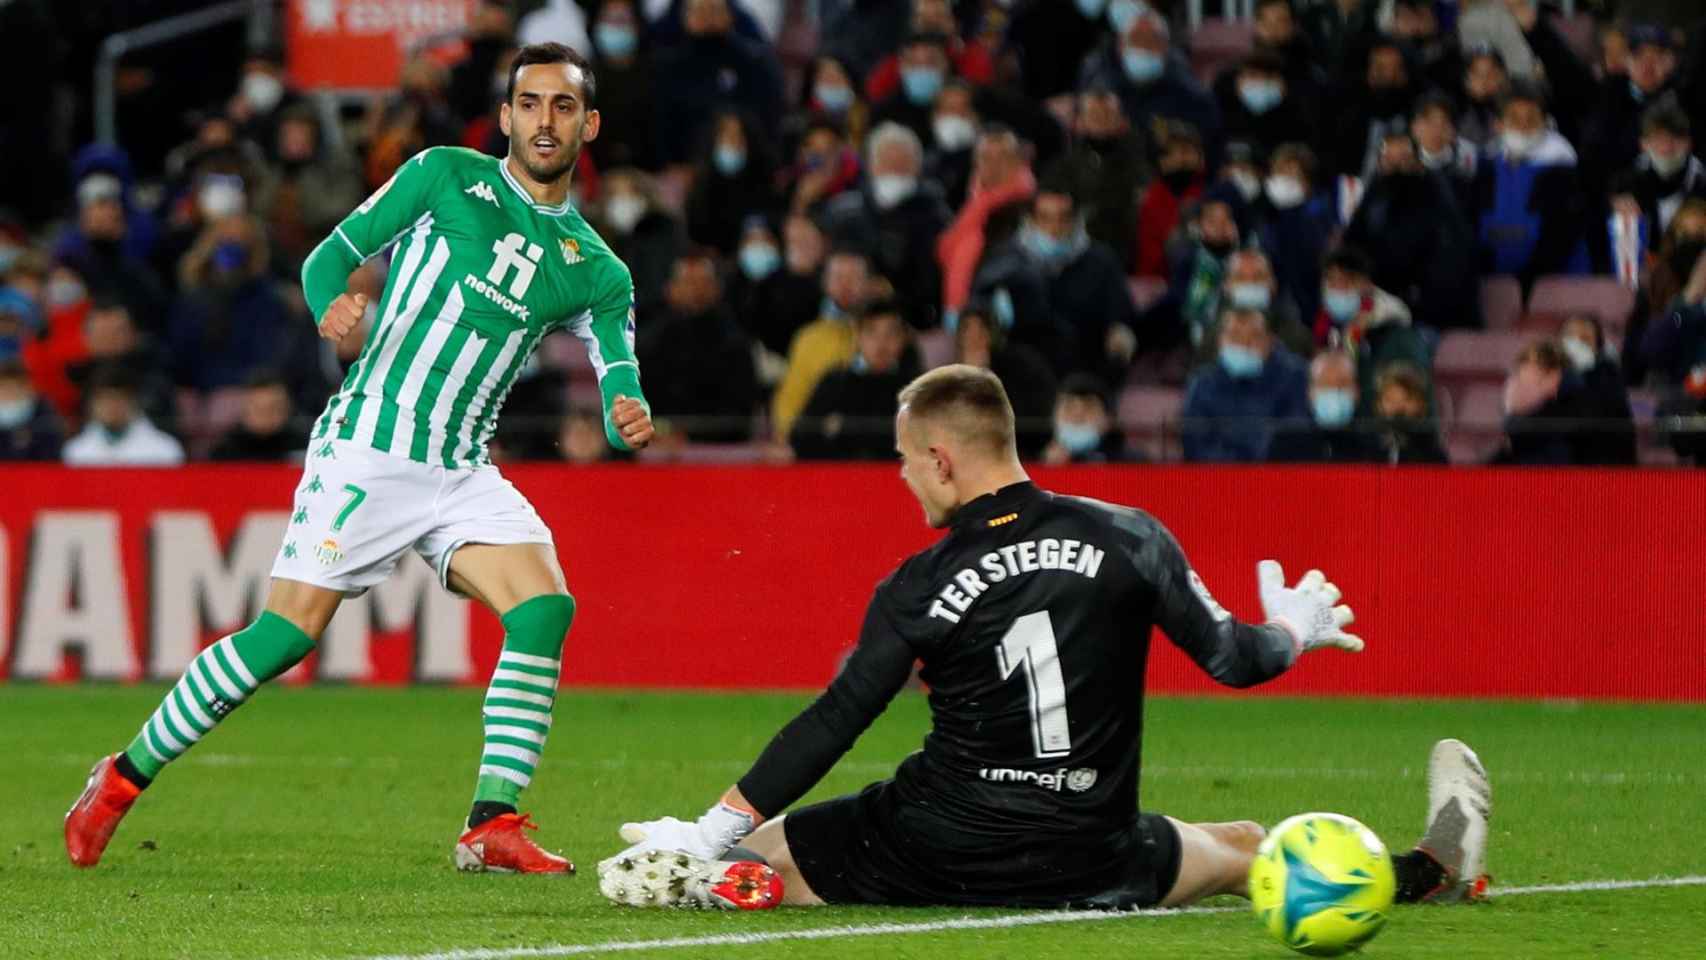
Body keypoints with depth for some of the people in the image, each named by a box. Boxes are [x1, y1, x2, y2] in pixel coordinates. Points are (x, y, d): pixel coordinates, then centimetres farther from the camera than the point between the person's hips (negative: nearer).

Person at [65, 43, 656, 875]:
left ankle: (491, 825, -15)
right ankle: (123, 777, 6)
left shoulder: (593, 269, 9)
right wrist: (333, 302, -17)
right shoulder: (445, 176, 2)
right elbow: (334, 253, 5)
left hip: (462, 474, 4)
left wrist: (630, 418, -22)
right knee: (289, 633, -9)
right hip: (365, 452, -4)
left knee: (545, 609, -18)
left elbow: (615, 362, 2)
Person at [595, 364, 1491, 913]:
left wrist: (713, 832, -6)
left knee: (749, 861, 8)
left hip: (938, 850, -2)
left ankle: (714, 873, -26)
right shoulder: (1130, 540, -4)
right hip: (1088, 863, 2)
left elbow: (831, 725, -9)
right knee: (1241, 849, 29)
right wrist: (1296, 633, 27)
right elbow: (1230, 658, 4)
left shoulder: (917, 589, -8)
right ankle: (1434, 869, 33)